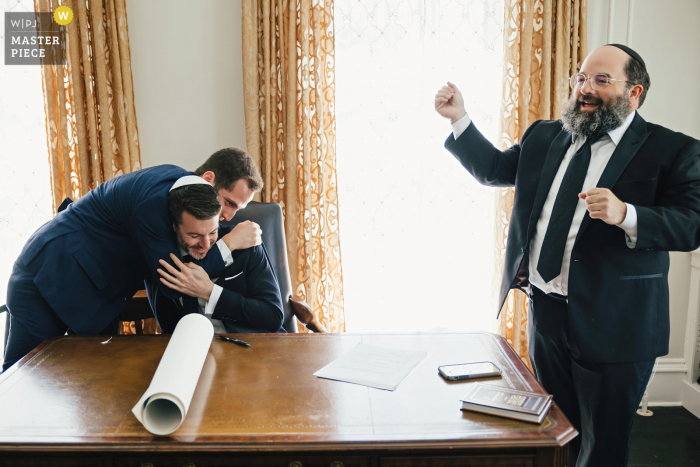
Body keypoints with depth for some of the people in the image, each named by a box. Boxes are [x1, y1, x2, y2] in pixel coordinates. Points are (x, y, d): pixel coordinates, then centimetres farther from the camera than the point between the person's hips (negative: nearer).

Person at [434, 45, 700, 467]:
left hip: (611, 324, -5)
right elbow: (493, 168, 17)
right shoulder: (544, 137, 11)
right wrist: (459, 119, 5)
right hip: (545, 312, 5)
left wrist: (626, 215, -33)